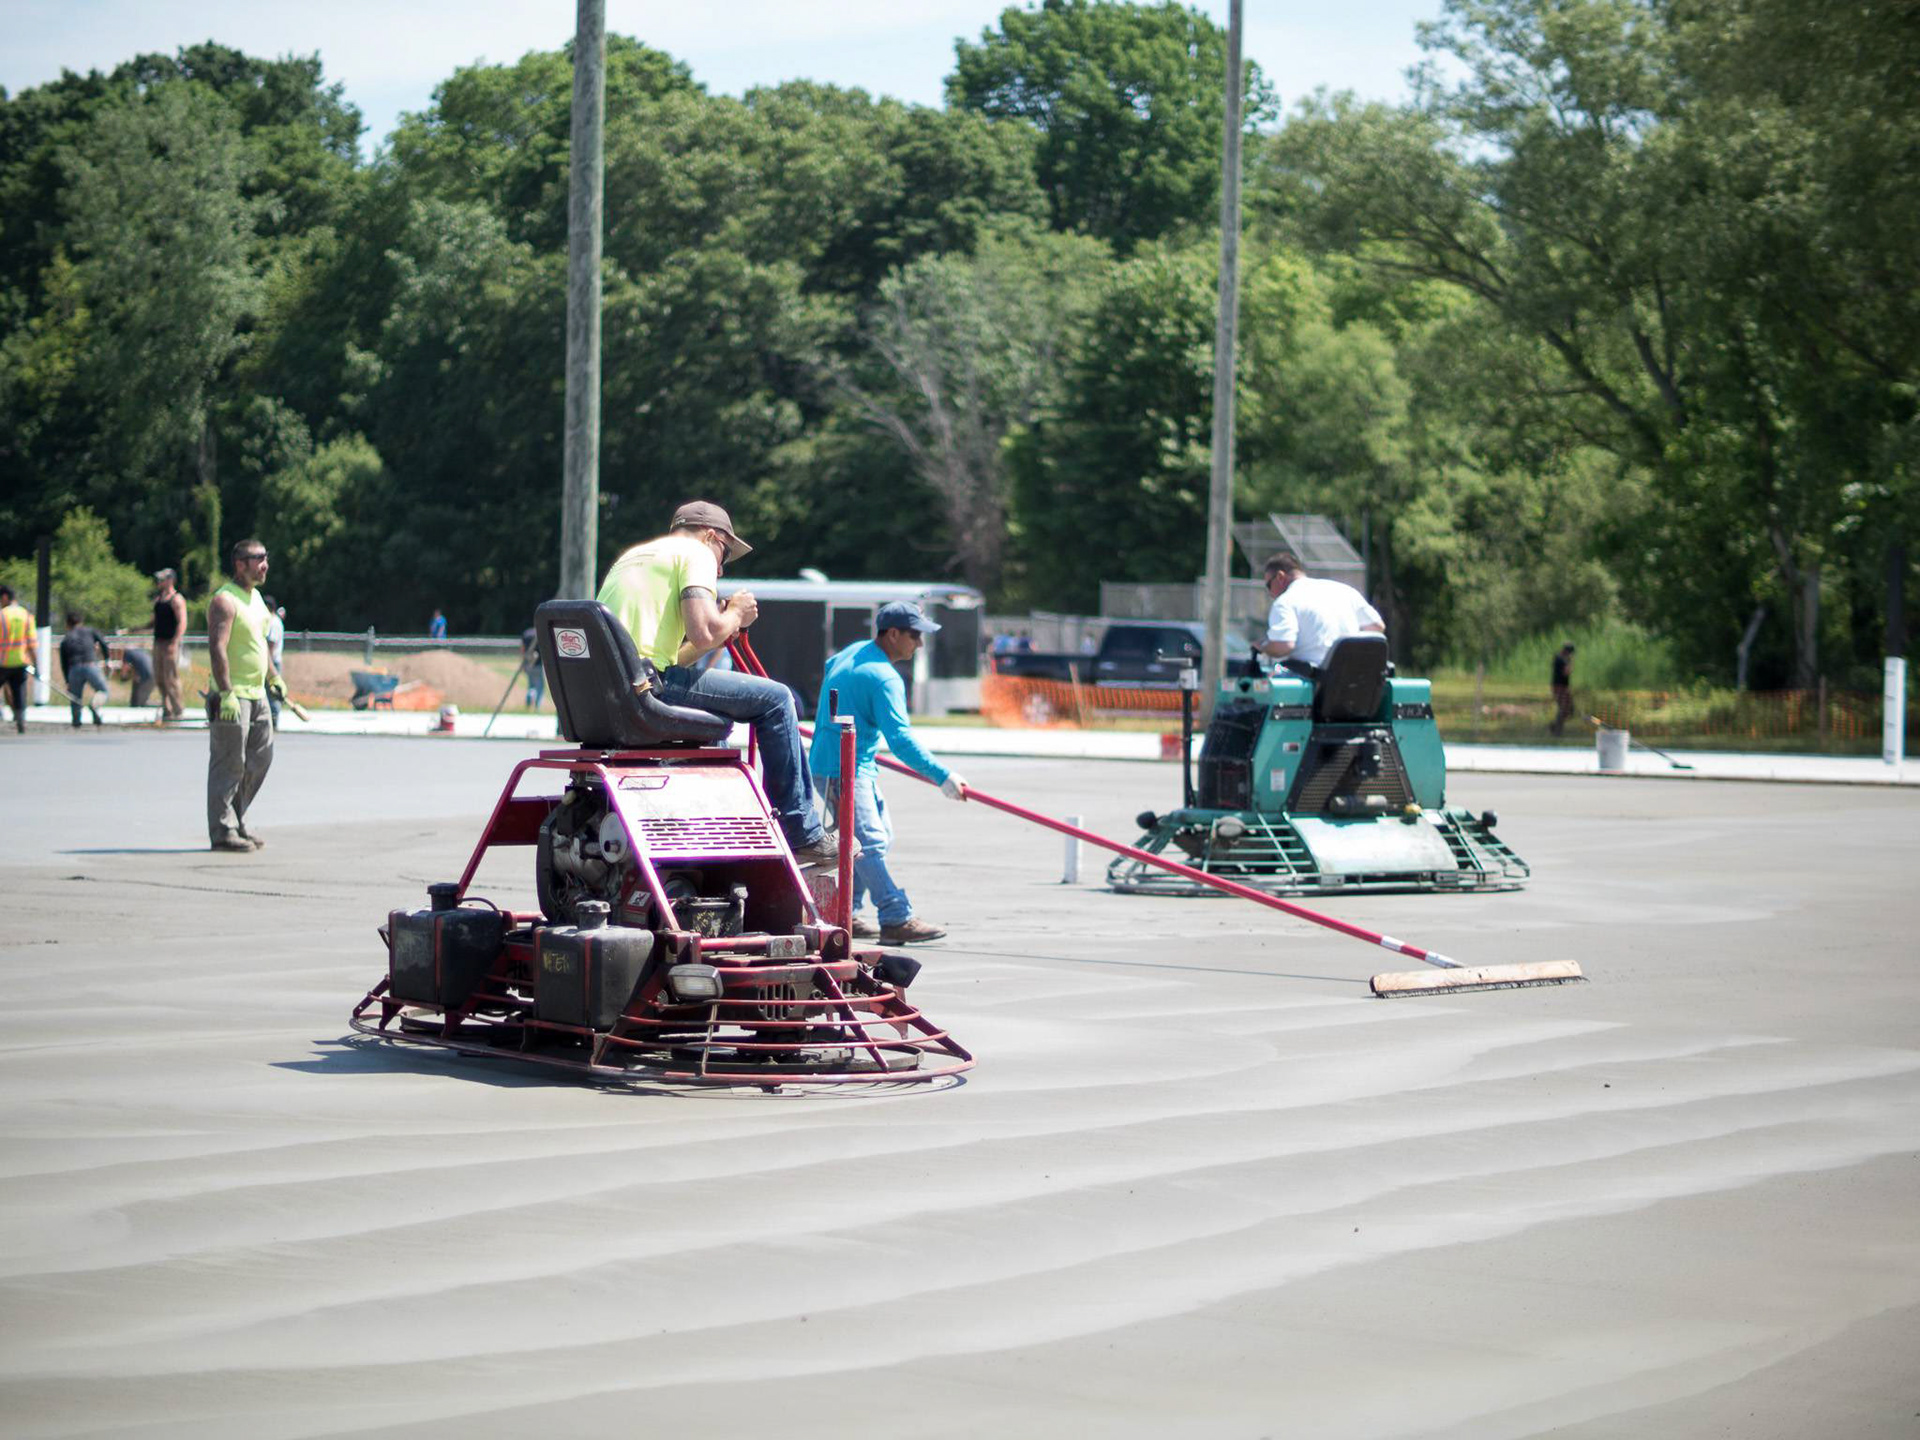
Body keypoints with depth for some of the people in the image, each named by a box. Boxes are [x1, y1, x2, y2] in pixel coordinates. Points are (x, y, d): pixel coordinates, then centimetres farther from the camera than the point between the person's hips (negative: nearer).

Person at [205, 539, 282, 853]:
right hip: (232, 696, -9)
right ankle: (223, 832, -2)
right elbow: (217, 648, -22)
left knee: (260, 759, 12)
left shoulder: (255, 597, 16)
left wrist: (273, 677, 24)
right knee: (229, 765, -6)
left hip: (256, 694, 9)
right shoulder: (225, 600, -14)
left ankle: (236, 821, 22)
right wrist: (226, 694, -28)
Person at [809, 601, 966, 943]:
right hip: (841, 770, -11)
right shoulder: (884, 677, -19)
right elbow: (901, 739, -25)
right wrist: (943, 777, -24)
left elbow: (829, 669, 34)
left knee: (881, 835, 14)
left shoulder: (855, 652, 11)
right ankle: (897, 920, -28)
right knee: (870, 841, -18)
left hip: (859, 765, 11)